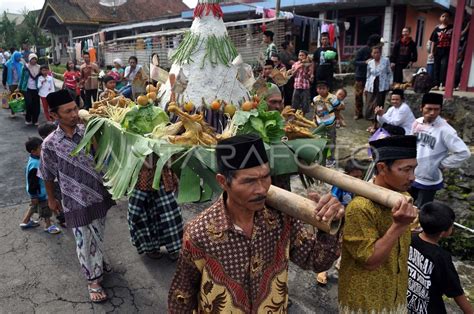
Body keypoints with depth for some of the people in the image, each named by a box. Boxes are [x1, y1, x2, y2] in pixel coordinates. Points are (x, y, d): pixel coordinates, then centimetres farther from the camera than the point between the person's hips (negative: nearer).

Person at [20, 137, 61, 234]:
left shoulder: (36, 159, -2)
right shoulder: (34, 165, -33)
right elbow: (32, 182, -27)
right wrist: (34, 196, -21)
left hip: (42, 189, 10)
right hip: (39, 192, -10)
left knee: (34, 206, 28)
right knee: (45, 209, 10)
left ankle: (25, 221, 45)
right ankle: (48, 225, 28)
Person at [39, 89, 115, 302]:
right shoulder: (50, 144, -14)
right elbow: (47, 176, 0)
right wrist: (51, 199, 10)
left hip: (99, 195, 3)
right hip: (76, 202, -3)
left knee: (98, 236, 23)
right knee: (85, 242, 9)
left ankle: (100, 262, 50)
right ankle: (93, 281, 28)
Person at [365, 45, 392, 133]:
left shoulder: (386, 60, 0)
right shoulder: (370, 63, 8)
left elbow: (389, 73, 6)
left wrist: (390, 83, -2)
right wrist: (366, 87, 12)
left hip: (382, 86, -3)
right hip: (372, 86, 3)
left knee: (378, 105, -2)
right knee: (370, 105, 2)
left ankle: (375, 125, 7)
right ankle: (373, 124, 17)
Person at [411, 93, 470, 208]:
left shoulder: (444, 129, -20)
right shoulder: (417, 123, -2)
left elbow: (463, 152, -22)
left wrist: (441, 164, -15)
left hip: (429, 181, -5)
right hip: (411, 176, 6)